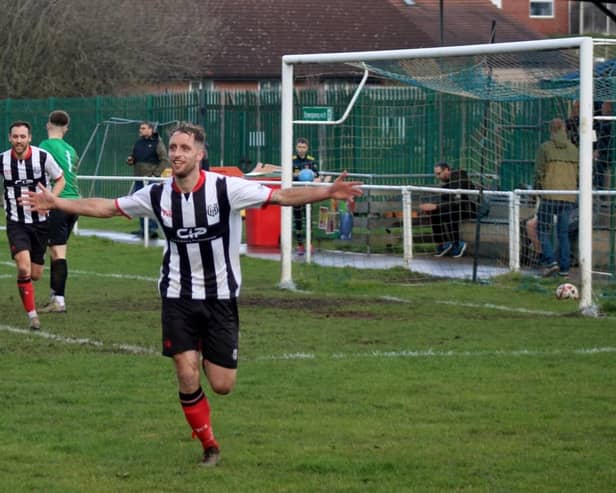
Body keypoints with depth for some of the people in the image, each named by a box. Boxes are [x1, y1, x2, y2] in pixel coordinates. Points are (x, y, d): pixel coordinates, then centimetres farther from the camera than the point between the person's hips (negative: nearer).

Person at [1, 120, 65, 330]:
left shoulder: (43, 157, -10)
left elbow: (60, 179, 4)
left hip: (40, 221, 1)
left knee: (35, 275, 6)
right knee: (23, 268, -20)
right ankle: (32, 315, -11)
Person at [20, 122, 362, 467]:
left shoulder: (226, 189, -15)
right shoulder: (158, 195, -5)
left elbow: (282, 196, -17)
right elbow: (106, 207, 8)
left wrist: (328, 192, -29)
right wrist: (57, 203, 7)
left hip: (221, 297, -2)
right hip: (178, 297, 2)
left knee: (222, 385, -2)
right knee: (188, 377, -9)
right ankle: (210, 447, 13)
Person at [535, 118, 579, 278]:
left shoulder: (545, 148, -4)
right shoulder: (574, 149, 8)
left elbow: (539, 173, -7)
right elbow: (579, 175, 7)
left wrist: (537, 191, 6)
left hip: (549, 197, -4)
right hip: (569, 198, 4)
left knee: (543, 232, 5)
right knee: (563, 233, 11)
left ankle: (551, 262, -12)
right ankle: (564, 268, 6)